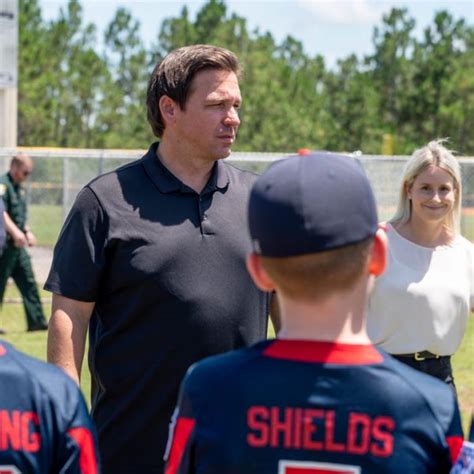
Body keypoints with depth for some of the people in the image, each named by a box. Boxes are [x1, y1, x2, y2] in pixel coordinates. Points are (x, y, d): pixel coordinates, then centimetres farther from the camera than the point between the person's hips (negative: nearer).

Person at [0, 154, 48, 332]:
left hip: (18, 246, 10)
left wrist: (27, 231, 16)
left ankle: (37, 321, 11)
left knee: (28, 282, 8)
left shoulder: (19, 187, 17)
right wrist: (15, 232, -35)